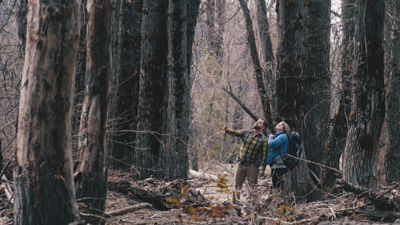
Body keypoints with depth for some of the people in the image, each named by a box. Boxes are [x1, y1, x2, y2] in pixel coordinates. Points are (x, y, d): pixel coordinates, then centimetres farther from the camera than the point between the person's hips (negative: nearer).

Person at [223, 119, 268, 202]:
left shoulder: (263, 139, -3)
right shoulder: (246, 133, 8)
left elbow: (264, 155, -7)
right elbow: (235, 132, -7)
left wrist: (262, 168, -16)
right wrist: (228, 130, -29)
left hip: (252, 166, -4)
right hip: (241, 164, 4)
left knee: (253, 187, -1)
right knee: (237, 185, 8)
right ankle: (234, 203, 16)